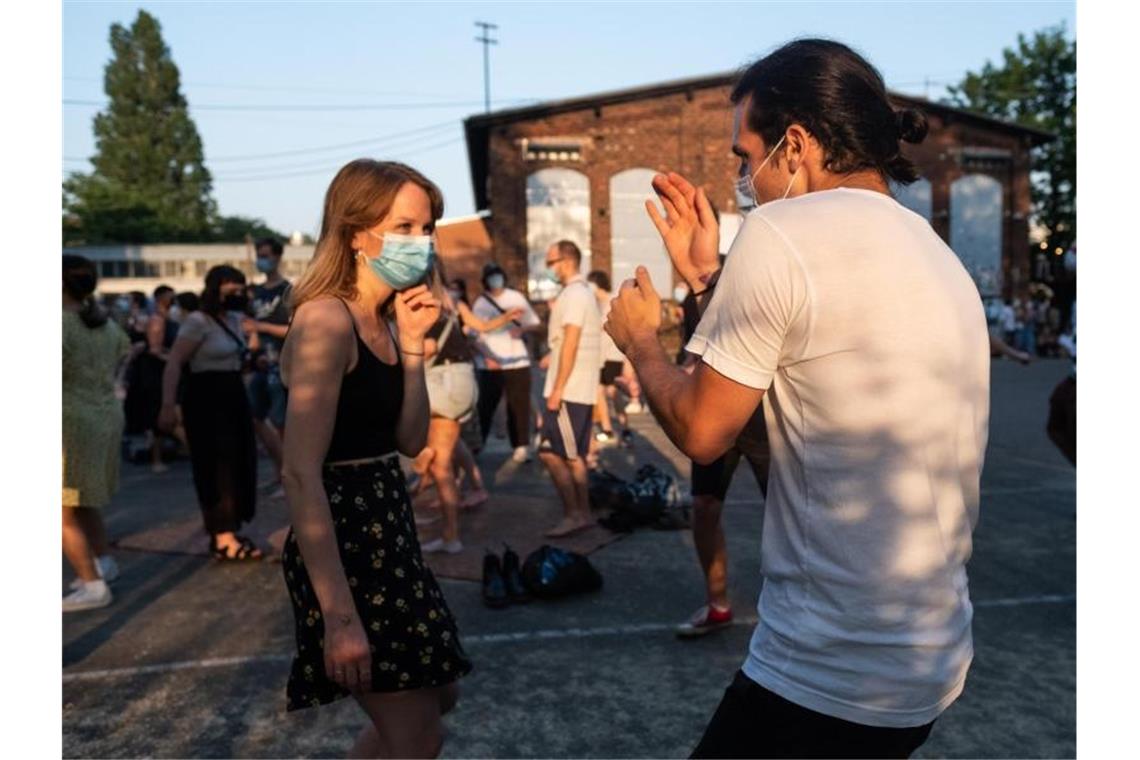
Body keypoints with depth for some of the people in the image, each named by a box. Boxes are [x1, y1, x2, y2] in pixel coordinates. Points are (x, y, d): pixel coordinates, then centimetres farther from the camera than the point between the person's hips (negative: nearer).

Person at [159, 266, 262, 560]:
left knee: (238, 464, 12)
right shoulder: (198, 321, -13)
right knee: (216, 466, -4)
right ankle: (223, 537, 2)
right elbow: (173, 364, -18)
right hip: (207, 397, -9)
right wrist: (168, 406, -24)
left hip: (233, 395, 9)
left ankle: (226, 530, 24)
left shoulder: (234, 319, 12)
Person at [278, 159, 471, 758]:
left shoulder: (382, 320, 9)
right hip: (343, 539, -9)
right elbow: (301, 474, -25)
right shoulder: (326, 319, -19)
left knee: (436, 697, 22)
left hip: (385, 529, 9)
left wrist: (410, 345, -2)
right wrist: (338, 613, -27)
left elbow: (411, 441, 8)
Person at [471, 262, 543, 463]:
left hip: (518, 361, 1)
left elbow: (536, 324, 12)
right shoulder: (480, 303, 3)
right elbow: (476, 336, -2)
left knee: (519, 405, -1)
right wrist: (487, 356, -18)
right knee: (486, 405, 1)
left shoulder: (517, 298, 9)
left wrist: (523, 329, -10)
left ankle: (521, 447, 1)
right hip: (491, 364, -1)